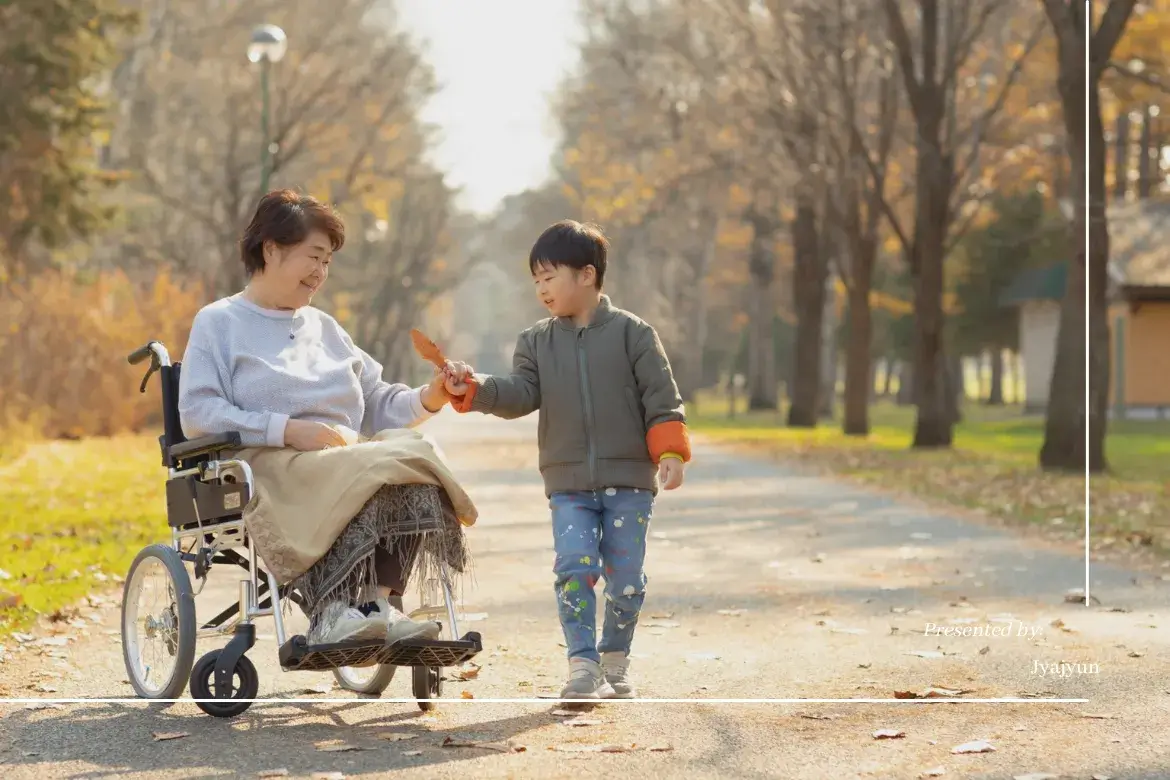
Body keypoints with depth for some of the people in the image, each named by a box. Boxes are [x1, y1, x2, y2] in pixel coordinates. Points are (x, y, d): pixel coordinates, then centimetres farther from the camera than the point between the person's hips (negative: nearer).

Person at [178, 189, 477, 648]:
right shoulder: (218, 323, 11)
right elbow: (196, 414, -4)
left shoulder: (324, 328, 31)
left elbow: (378, 404, 26)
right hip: (269, 471, -6)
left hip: (350, 460, 6)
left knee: (409, 456, -29)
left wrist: (426, 400, 4)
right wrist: (287, 430, -13)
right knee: (380, 469, -34)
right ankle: (335, 614, -38)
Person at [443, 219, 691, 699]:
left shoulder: (632, 333, -1)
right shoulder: (536, 341, 10)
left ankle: (615, 661, 21)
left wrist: (671, 452, -13)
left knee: (625, 578, 2)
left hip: (628, 481, -2)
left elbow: (662, 399, -3)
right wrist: (473, 389, -19)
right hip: (568, 484, 2)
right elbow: (519, 395, -3)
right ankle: (583, 666, -10)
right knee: (574, 566, -13)